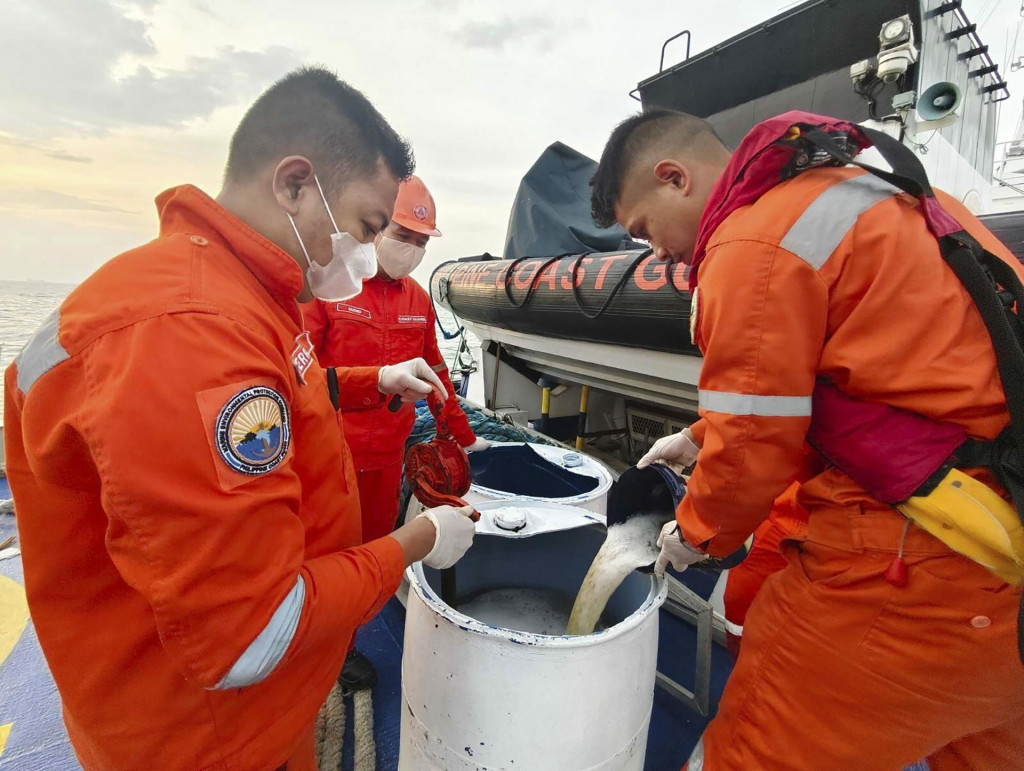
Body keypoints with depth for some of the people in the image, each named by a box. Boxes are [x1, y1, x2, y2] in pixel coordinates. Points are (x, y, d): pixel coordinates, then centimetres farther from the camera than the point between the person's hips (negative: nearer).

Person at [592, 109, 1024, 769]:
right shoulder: (848, 184, 13)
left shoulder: (755, 245, -17)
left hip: (923, 561, -10)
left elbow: (755, 448, -15)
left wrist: (695, 535, 4)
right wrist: (702, 438, 22)